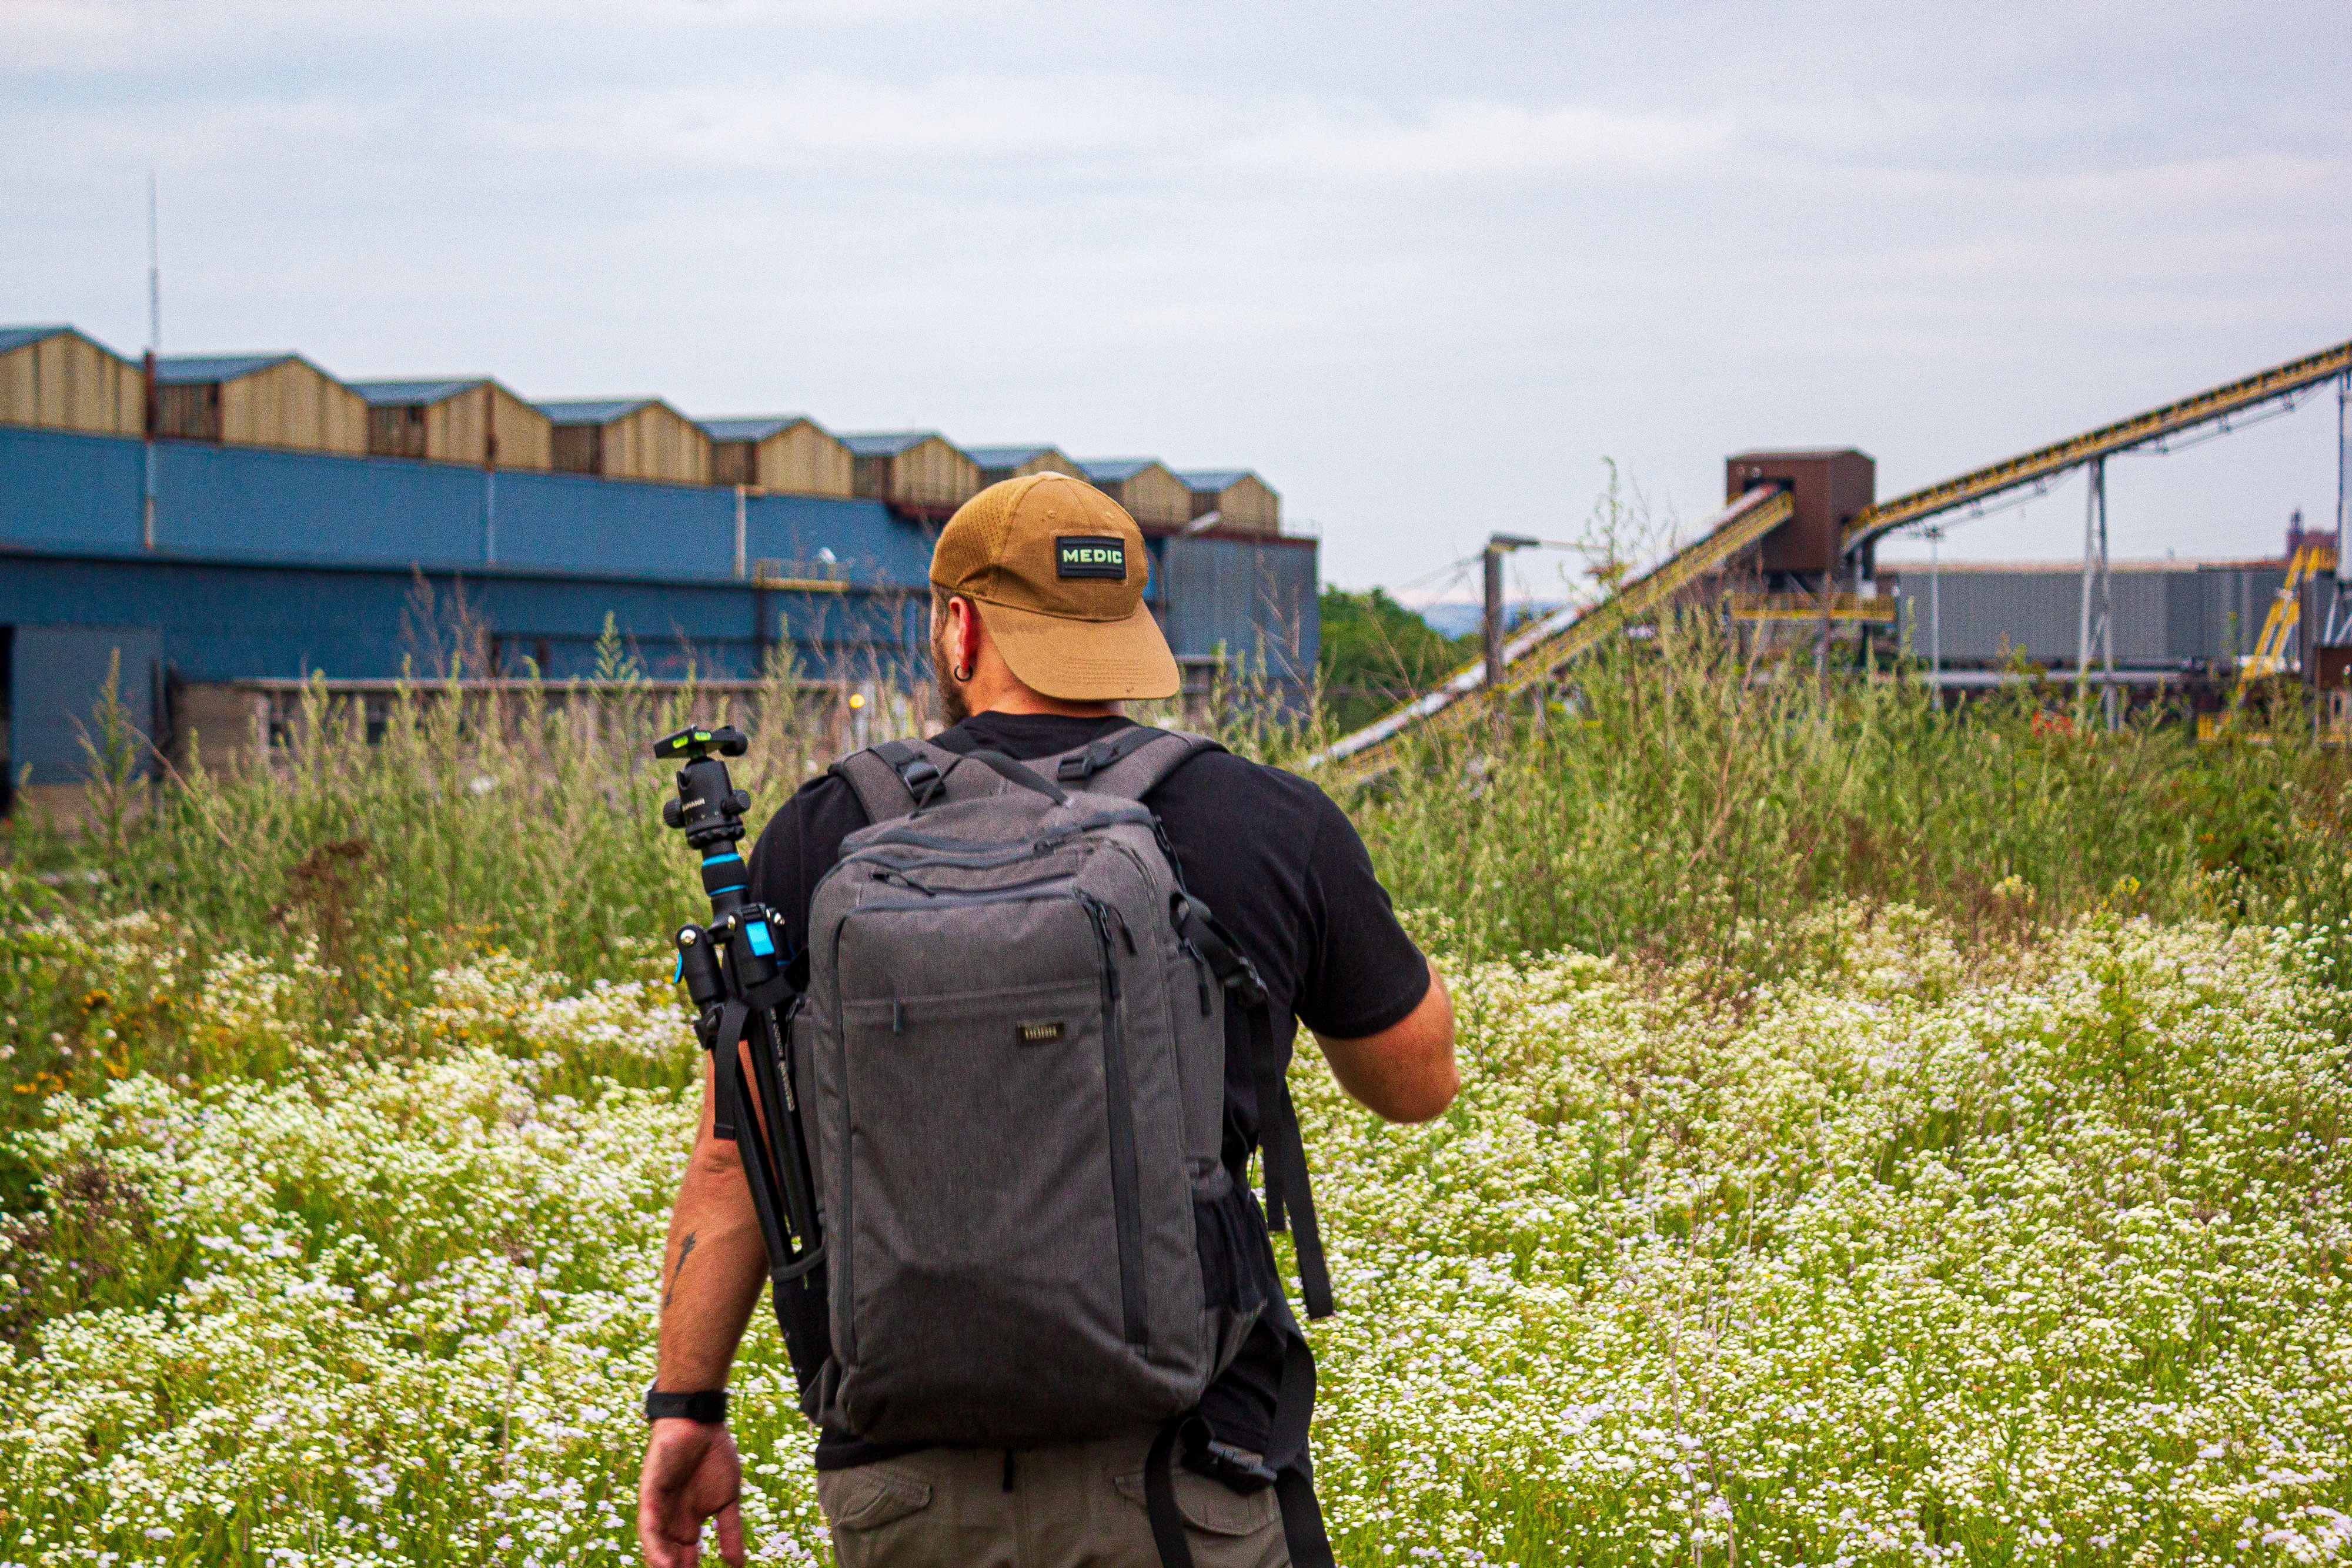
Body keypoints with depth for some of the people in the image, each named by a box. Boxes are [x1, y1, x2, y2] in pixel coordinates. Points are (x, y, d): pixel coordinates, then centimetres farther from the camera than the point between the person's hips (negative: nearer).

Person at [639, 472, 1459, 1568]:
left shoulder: (827, 835, 2)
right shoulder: (1276, 829, 1)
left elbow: (733, 1159, 2)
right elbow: (1418, 1082, 16)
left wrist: (688, 1408, 11)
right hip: (1168, 1478, -1)